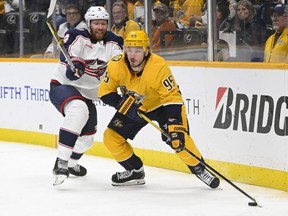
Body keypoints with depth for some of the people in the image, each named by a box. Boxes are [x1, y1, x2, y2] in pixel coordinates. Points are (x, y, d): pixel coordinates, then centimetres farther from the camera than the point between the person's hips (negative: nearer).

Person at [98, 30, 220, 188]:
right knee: (111, 137, -6)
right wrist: (123, 103, -31)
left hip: (161, 104, -4)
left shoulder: (159, 67, -35)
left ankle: (199, 169, 4)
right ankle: (135, 171, 14)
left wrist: (175, 128, -43)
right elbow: (105, 92, -13)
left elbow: (172, 98, -35)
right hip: (133, 108, 4)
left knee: (179, 139, -22)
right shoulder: (116, 65, -23)